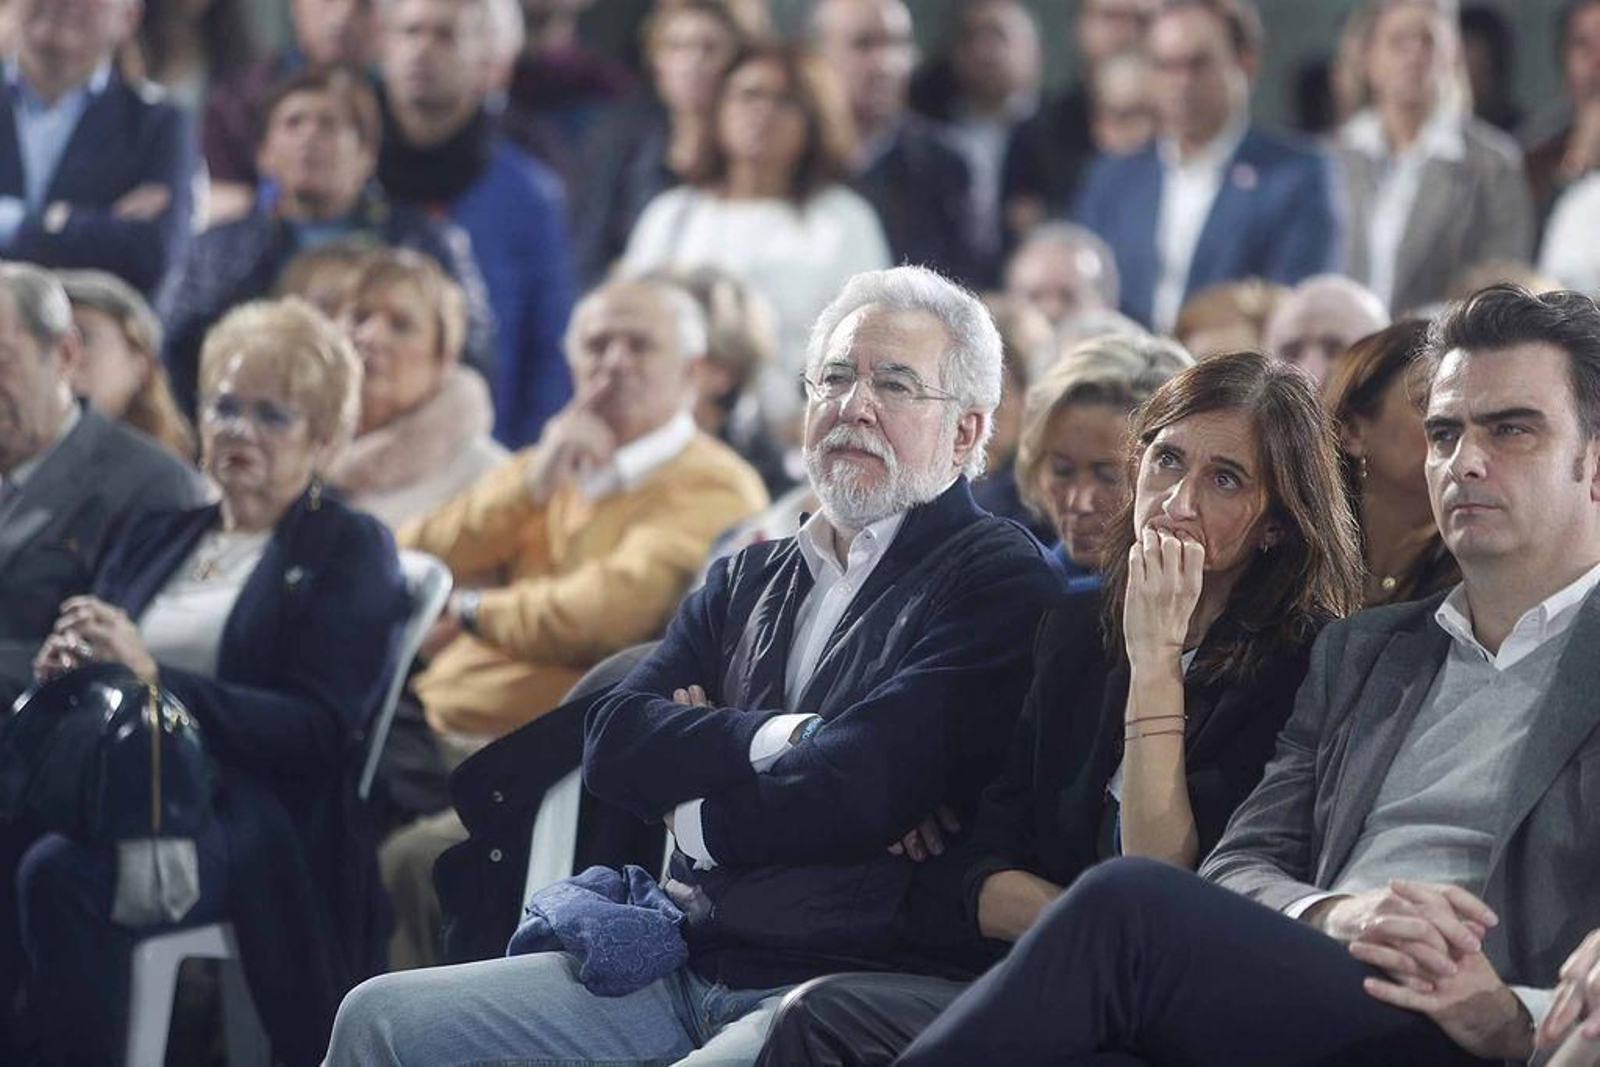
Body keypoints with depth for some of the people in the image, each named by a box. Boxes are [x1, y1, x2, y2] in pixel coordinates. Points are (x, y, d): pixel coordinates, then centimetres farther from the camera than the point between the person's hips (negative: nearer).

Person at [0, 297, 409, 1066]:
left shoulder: (351, 554, 7)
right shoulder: (153, 538, 24)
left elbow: (319, 733, -6)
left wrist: (153, 675, -16)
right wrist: (65, 670, -5)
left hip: (255, 812, -5)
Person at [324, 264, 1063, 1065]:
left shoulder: (998, 580, -2)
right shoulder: (748, 582, 21)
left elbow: (854, 789, -14)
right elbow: (614, 745, 5)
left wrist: (692, 812, 3)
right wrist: (776, 737, -10)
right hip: (687, 964, 7)